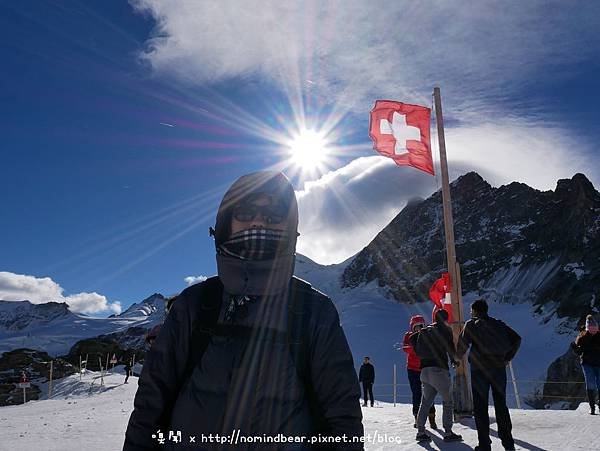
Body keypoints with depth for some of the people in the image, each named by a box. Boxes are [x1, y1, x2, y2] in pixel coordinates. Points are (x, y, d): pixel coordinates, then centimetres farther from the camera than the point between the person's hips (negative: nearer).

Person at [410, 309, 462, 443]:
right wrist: (454, 360, 13)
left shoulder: (425, 330, 14)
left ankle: (420, 431, 10)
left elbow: (412, 339, 18)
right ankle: (448, 433, 3)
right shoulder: (445, 329, -3)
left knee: (425, 402, 12)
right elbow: (450, 347, -6)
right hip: (438, 369, -6)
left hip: (424, 370, 6)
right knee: (448, 402, 4)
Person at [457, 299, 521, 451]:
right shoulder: (498, 324, 12)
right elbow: (516, 339, 6)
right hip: (499, 369, 4)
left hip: (480, 370, -4)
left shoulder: (471, 324, -1)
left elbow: (463, 343, -9)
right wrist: (508, 357, 10)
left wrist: (458, 356, 10)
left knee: (480, 407, 3)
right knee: (501, 405, 13)